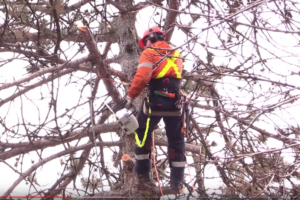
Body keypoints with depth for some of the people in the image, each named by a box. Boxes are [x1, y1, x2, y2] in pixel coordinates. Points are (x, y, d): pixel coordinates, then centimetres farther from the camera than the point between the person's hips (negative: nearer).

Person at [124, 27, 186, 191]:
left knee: (142, 132, 17)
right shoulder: (175, 55, 18)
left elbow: (141, 76, -14)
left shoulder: (149, 53, 0)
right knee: (176, 139, 10)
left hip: (156, 99, -4)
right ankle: (177, 180, 8)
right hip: (175, 101, 4)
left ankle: (143, 170, 18)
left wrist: (131, 96, -7)